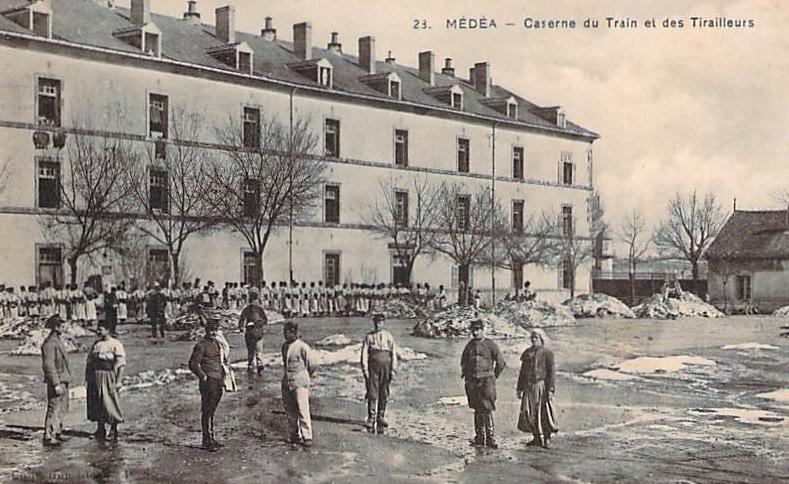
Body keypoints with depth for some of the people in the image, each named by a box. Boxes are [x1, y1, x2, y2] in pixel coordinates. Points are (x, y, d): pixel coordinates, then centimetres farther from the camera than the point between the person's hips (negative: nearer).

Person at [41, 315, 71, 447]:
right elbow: (48, 365, -22)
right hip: (56, 381, -10)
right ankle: (48, 437, -7)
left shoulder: (58, 341, 15)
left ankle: (57, 432, 25)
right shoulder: (49, 344, -18)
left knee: (62, 408, 16)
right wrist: (56, 384, -24)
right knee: (54, 408, -9)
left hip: (63, 381, 10)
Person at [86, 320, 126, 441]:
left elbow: (121, 364, -9)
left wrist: (118, 381, -15)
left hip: (108, 377, -6)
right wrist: (86, 378, 11)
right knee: (96, 404, 8)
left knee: (110, 403, -4)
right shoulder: (96, 344, 13)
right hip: (94, 378, 6)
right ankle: (100, 430, 18)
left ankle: (113, 431, 7)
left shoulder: (115, 344, -5)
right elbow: (89, 362, 18)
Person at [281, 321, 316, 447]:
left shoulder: (303, 347, -12)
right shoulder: (284, 346, 8)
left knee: (303, 410, -8)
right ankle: (295, 436, 22)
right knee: (290, 411, 11)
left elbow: (312, 365, -3)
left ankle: (307, 437, -3)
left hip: (300, 383, -7)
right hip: (286, 383, 7)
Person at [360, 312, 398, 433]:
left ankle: (380, 417, 18)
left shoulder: (388, 336, 7)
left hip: (385, 366, 2)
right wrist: (365, 369, -8)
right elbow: (364, 353, 1)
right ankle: (371, 419, -5)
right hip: (373, 366, -2)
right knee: (372, 393, -6)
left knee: (384, 394, 7)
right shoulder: (369, 336, 4)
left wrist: (393, 369, -2)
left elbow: (394, 353, 5)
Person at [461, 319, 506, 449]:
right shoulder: (469, 346, 10)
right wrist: (466, 375, 17)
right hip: (472, 382, 5)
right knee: (478, 410, 9)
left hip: (486, 381, -5)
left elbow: (501, 364, 1)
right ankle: (480, 437, 15)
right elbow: (463, 362, 26)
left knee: (487, 409, -9)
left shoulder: (491, 345, -4)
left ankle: (490, 437, -5)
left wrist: (493, 377, 4)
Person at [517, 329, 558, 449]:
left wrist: (550, 389, -15)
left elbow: (552, 372, -8)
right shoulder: (527, 353, 14)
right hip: (529, 387, 5)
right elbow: (523, 371, 17)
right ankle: (537, 437, 14)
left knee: (544, 412, -2)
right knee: (528, 413, 1)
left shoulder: (547, 353, -3)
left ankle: (547, 438, 10)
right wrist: (519, 389, 14)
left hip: (542, 385, -5)